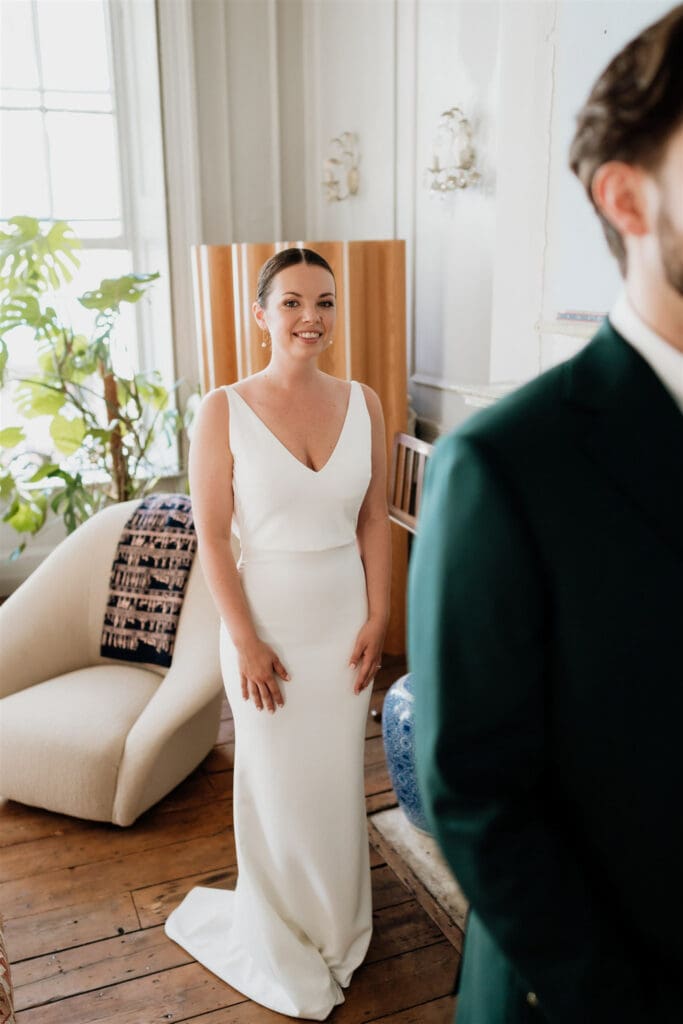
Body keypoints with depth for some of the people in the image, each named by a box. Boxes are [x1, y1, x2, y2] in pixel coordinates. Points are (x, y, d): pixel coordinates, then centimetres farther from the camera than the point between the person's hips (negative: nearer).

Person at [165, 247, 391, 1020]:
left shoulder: (363, 404, -3)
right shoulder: (223, 411, -13)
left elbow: (374, 521, 1)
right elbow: (211, 537, -11)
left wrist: (376, 620, -3)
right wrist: (245, 641, -12)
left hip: (345, 621, 3)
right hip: (267, 620, -2)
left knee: (338, 779, 18)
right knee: (275, 783, 13)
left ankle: (337, 928, 44)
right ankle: (282, 943, 38)